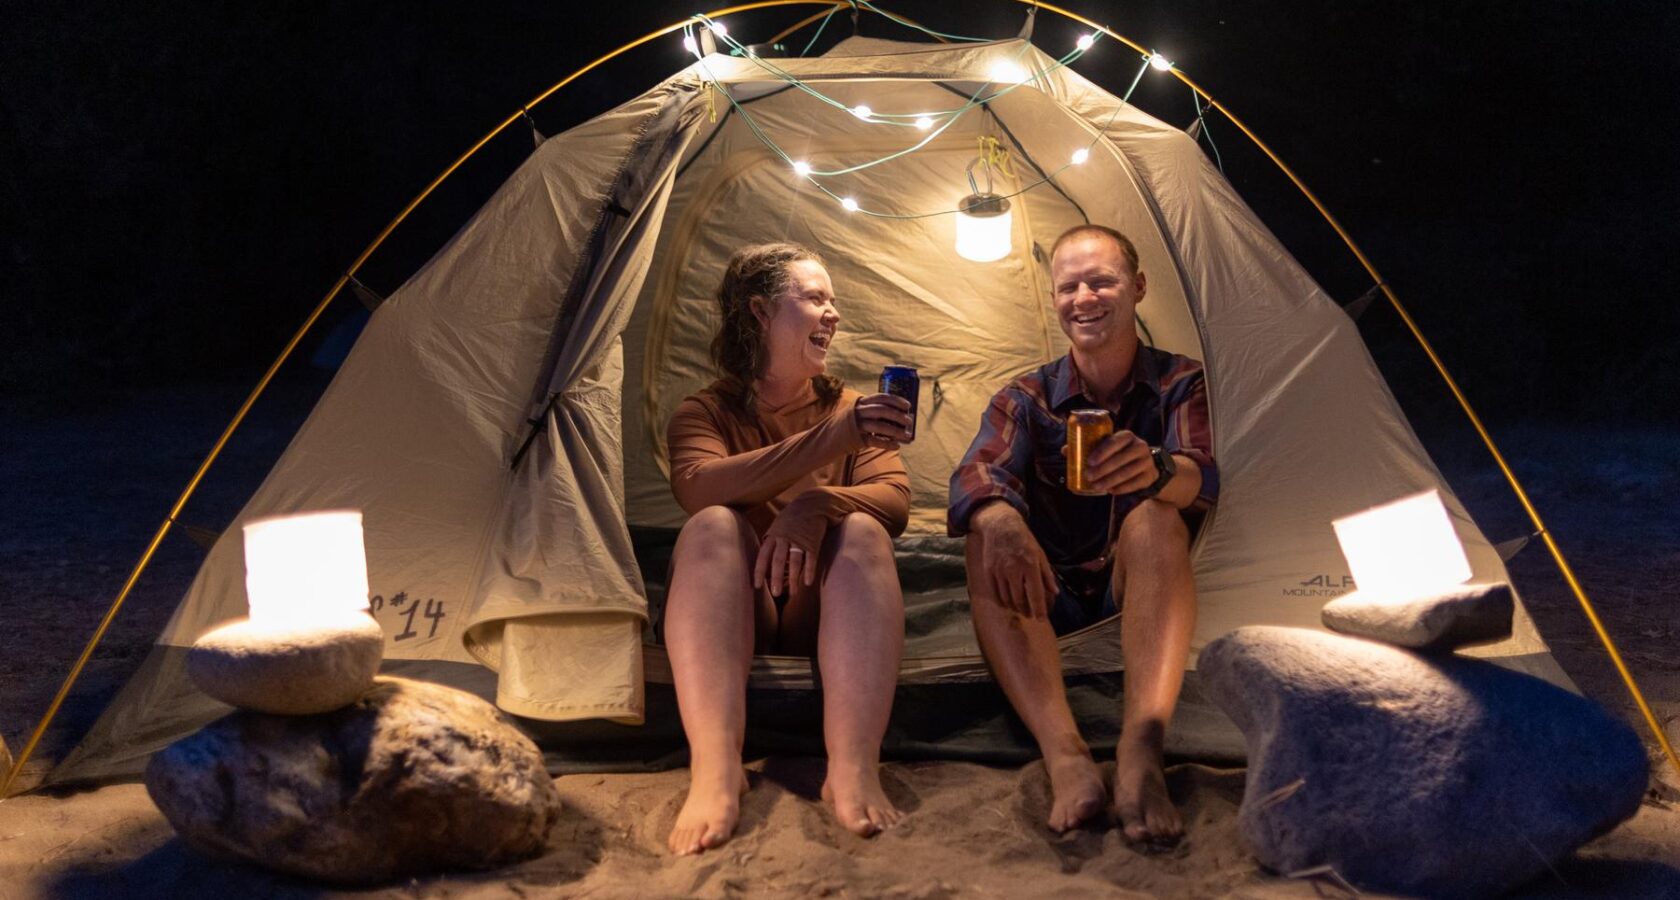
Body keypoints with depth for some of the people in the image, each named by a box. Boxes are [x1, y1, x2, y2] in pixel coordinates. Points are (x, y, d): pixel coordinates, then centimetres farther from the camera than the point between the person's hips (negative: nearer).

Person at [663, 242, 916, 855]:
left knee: (862, 529, -27)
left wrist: (816, 505, -29)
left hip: (822, 610, 1)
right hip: (735, 613, -1)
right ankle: (715, 772, -46)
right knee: (712, 526, -29)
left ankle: (854, 771, -44)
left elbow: (895, 499, -5)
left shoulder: (849, 407, 12)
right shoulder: (704, 412, 6)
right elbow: (698, 488, -19)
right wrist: (832, 439, -32)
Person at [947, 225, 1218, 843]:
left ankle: (1141, 749, -48)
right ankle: (1066, 758, -47)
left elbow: (1204, 478, -21)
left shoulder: (1179, 383, 0)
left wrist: (1157, 469, -48)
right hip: (1050, 600, 1)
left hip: (1141, 593, -1)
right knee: (988, 544, -30)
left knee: (1156, 519, -32)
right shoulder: (1028, 398, 1)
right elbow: (977, 473, -20)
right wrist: (998, 520, -47)